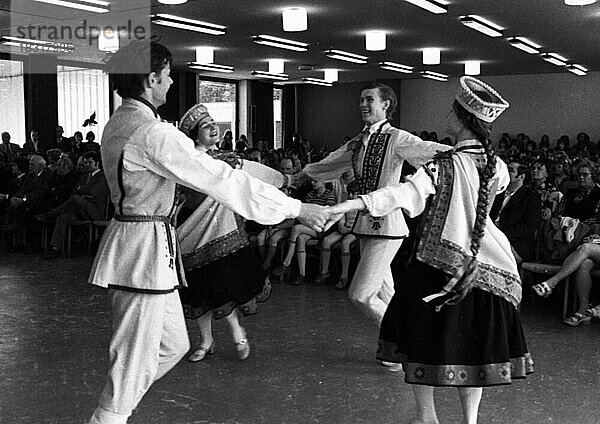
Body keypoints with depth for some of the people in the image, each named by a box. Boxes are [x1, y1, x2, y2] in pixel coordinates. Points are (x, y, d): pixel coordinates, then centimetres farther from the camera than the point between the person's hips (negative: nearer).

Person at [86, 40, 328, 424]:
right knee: (135, 366, 1)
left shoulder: (118, 124, 10)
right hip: (144, 251, -10)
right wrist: (297, 209, -17)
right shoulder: (153, 133, -21)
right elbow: (223, 181, -22)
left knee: (173, 345, 20)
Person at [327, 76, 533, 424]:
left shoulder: (445, 165, -18)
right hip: (479, 267, 6)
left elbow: (405, 192, -33)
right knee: (472, 343, 14)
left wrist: (350, 205, -41)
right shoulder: (496, 166, 0)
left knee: (423, 339, 10)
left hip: (438, 264, -5)